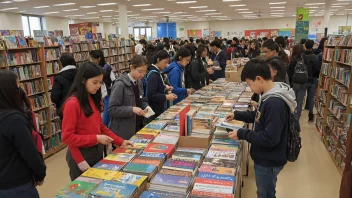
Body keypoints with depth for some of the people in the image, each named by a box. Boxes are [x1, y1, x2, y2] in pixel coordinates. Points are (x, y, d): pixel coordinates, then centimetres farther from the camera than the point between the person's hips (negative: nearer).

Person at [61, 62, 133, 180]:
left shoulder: (93, 99, 5)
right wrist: (96, 138, -22)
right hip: (81, 155, -7)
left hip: (97, 151, 8)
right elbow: (67, 137, -18)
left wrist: (120, 142, 3)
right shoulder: (72, 104, -19)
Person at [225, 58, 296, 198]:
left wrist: (242, 134, -23)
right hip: (266, 159, 9)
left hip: (268, 162, -9)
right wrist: (237, 115, 14)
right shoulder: (271, 97, 1)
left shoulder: (275, 103, -31)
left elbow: (270, 139, -31)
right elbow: (260, 116, 19)